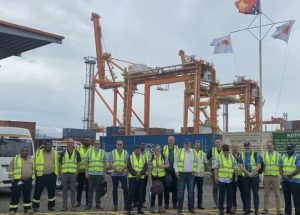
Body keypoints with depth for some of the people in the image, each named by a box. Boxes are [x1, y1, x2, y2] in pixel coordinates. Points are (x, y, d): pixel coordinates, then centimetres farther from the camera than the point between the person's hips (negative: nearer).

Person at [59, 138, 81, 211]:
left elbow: (78, 164, 6)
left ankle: (73, 205, 10)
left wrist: (76, 173, -4)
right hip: (64, 174, 1)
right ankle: (64, 206, 12)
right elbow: (60, 163, 8)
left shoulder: (76, 153, 6)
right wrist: (61, 173, -2)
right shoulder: (63, 153, 8)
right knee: (64, 190, 5)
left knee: (73, 190, 2)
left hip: (73, 174, -1)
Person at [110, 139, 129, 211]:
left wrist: (123, 169, -17)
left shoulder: (126, 152, 7)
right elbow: (110, 164, -1)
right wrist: (115, 169, -17)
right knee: (114, 189, 5)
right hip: (114, 174, 0)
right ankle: (115, 205, 14)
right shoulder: (112, 152, 5)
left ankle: (126, 204, 5)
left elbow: (127, 163, 0)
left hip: (123, 174, 0)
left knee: (125, 189, -2)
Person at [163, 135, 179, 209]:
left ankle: (175, 203, 12)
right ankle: (166, 203, 12)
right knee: (166, 187, 3)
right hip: (166, 170, 0)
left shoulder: (177, 148, 7)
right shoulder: (164, 148, 7)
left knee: (175, 187, 3)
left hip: (174, 171, 0)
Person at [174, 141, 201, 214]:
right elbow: (175, 161, 6)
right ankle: (179, 208, 8)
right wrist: (176, 171, -2)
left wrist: (196, 171, 4)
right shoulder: (180, 152, 1)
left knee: (191, 191, 5)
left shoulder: (194, 152, 4)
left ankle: (191, 208, 13)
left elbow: (199, 162, 11)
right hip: (181, 174, -1)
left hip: (191, 174, 1)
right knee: (180, 191, 0)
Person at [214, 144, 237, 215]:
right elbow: (216, 167, -2)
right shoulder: (219, 157, -1)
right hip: (221, 179, -4)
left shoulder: (232, 157, 9)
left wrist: (236, 176, 9)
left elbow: (235, 167, 14)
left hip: (230, 179, 4)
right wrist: (216, 177, -7)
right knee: (222, 195, -2)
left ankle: (228, 209, 19)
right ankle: (221, 209, 9)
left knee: (230, 195, 7)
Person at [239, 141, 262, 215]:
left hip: (254, 176, -2)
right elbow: (241, 166, 0)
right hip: (245, 177, 3)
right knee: (247, 193, 7)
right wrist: (248, 173, -13)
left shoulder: (255, 155, 1)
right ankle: (247, 209, 14)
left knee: (255, 193, -1)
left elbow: (259, 166, -5)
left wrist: (252, 173, -15)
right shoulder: (242, 155, 8)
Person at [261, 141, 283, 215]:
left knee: (277, 194, 3)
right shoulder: (264, 155, 7)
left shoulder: (277, 154, 4)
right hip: (266, 176, 1)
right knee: (266, 194, 6)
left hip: (275, 176, -1)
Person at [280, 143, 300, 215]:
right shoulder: (283, 157, 13)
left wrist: (289, 176, -15)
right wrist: (283, 175, -10)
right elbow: (280, 168, 10)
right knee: (287, 199, 12)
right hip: (285, 181, 6)